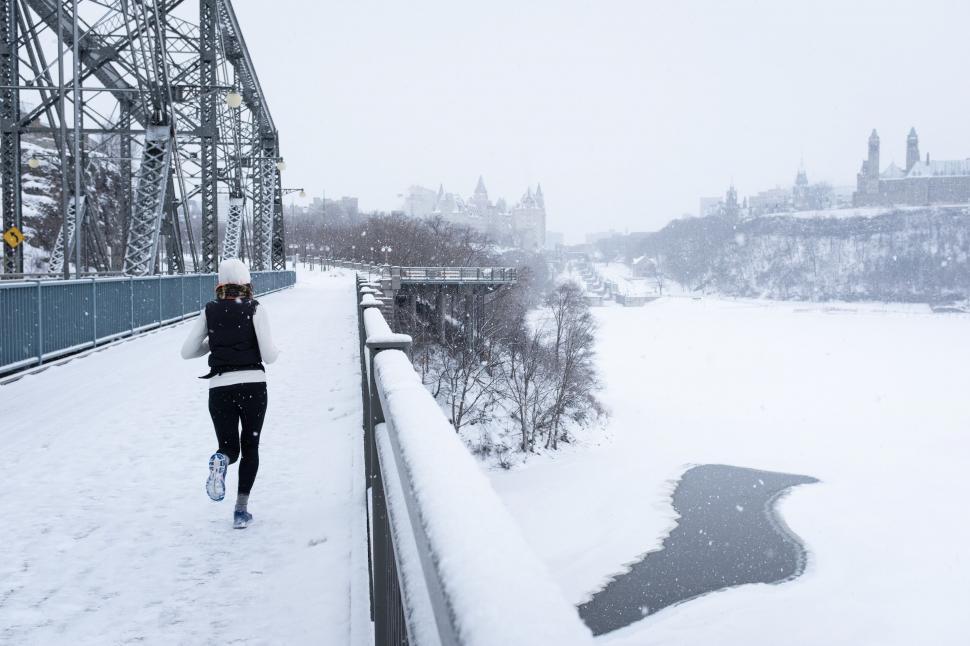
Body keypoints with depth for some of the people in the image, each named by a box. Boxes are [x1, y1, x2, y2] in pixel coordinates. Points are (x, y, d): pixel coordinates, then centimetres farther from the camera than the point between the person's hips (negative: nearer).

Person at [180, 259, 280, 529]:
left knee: (229, 447, 17)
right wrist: (276, 350, 15)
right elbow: (269, 356, -8)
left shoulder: (210, 311, 6)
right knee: (250, 447, 15)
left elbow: (187, 351, 6)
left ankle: (220, 461, -21)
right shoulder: (254, 308, -2)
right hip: (253, 385, -2)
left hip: (219, 387, 2)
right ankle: (241, 509, 4)